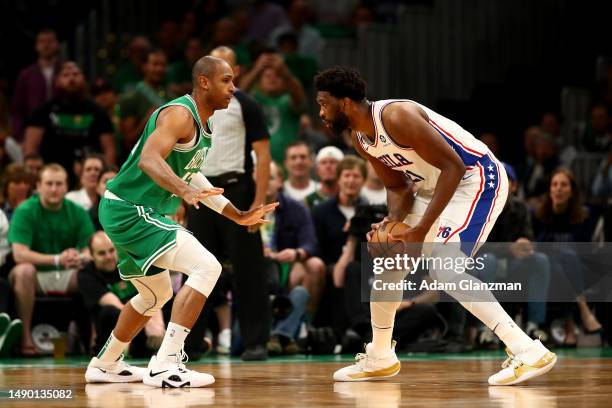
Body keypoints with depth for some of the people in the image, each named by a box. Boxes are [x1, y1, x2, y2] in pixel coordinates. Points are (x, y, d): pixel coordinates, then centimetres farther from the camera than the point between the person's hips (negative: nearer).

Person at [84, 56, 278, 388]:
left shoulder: (202, 124, 14)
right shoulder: (179, 114, -17)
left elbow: (188, 173, 26)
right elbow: (149, 159, -33)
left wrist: (238, 216, 26)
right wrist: (185, 191, -49)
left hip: (127, 213, 11)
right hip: (130, 211, -11)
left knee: (157, 295, 27)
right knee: (206, 267, -21)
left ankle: (104, 365, 40)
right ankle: (165, 366, -25)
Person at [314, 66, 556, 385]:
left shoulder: (397, 116, -26)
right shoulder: (360, 139, 4)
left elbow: (454, 166, -27)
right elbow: (397, 186, 13)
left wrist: (421, 229, -28)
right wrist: (394, 221, -11)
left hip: (478, 179, -10)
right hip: (435, 187, 10)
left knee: (443, 267, -26)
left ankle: (529, 352, -31)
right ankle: (379, 359, 29)